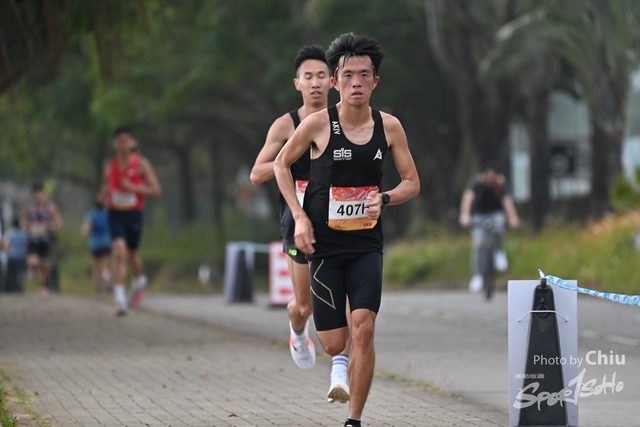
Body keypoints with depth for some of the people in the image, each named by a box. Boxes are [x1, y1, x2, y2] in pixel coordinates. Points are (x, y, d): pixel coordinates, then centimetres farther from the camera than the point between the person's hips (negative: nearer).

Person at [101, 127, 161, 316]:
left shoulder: (141, 164, -5)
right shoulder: (109, 165, 5)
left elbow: (156, 190, -7)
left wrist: (133, 187, -19)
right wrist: (105, 192, -2)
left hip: (134, 215, -1)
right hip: (115, 214, 1)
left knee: (131, 255, 16)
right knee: (119, 252, -17)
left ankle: (138, 280, 50)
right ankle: (120, 298, -22)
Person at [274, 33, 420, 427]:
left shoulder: (389, 126, -3)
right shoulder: (318, 124, -10)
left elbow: (412, 183, 7)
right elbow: (281, 165, 4)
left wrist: (383, 199, -14)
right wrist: (300, 217, -6)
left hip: (366, 243, 1)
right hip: (322, 243, -1)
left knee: (363, 330, -15)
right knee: (334, 345, -1)